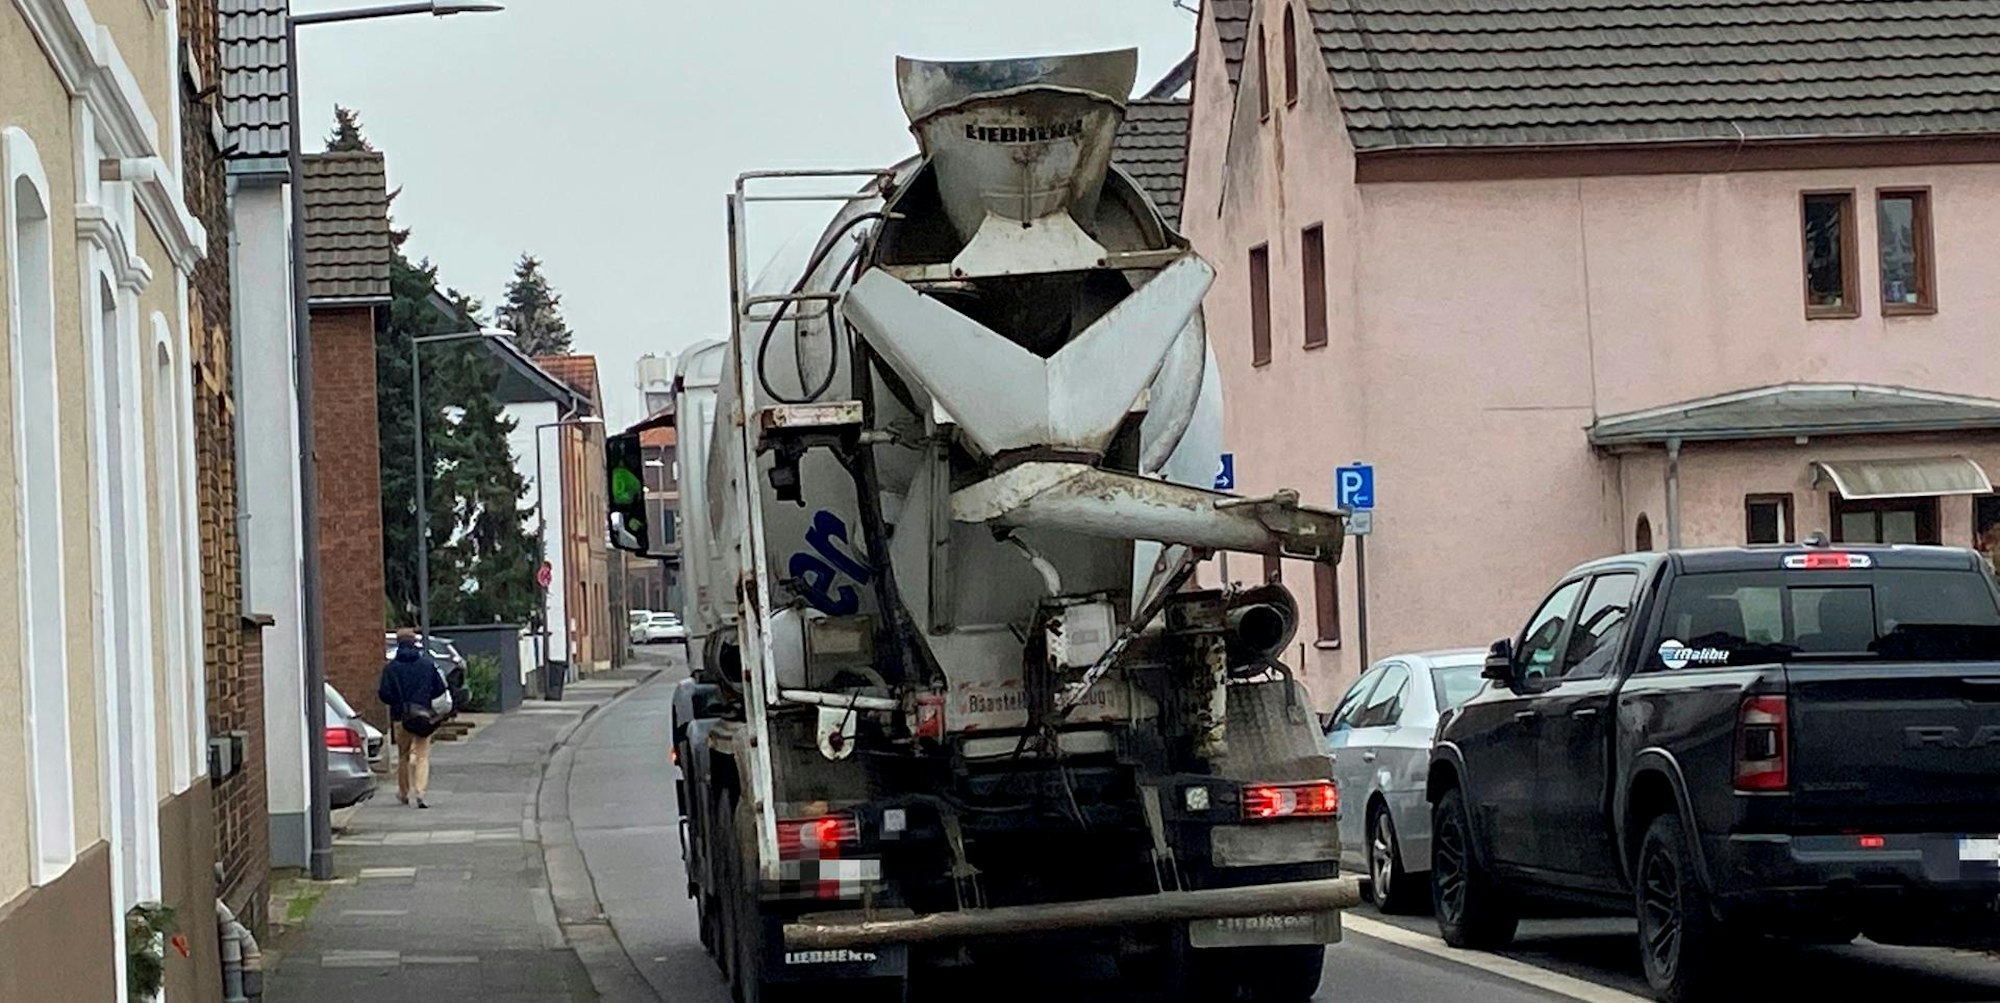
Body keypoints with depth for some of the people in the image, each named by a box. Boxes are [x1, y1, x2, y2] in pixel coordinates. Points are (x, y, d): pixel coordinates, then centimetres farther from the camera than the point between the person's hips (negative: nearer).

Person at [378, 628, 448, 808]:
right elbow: (439, 688, 3)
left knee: (403, 755, 17)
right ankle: (419, 792, -17)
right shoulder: (427, 664, -2)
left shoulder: (391, 667, -6)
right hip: (423, 717, 0)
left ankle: (404, 793, 27)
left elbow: (385, 694, -9)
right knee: (422, 755, 0)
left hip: (400, 717, 0)